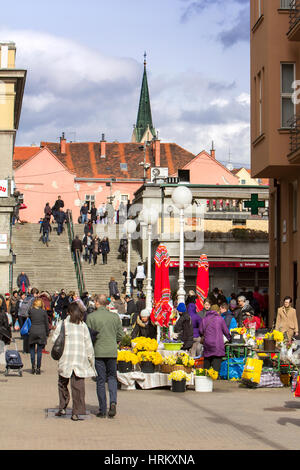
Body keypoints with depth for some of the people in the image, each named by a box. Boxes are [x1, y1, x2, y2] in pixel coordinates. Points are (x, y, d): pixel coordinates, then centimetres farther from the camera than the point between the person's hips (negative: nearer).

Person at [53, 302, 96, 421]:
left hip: (66, 358, 0)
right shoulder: (83, 325, 6)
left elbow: (55, 339, 0)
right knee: (78, 386, 0)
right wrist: (91, 359, 10)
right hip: (80, 358, 0)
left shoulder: (62, 324, 2)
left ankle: (62, 408, 16)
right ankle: (76, 413, -4)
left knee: (63, 383, 17)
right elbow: (88, 345, 5)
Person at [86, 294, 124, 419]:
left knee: (100, 380, 5)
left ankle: (102, 410, 7)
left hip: (98, 352, -2)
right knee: (112, 377, 15)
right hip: (112, 351, 2)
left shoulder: (91, 317, -7)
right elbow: (120, 335, 4)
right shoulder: (115, 316, 1)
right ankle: (113, 402, -8)